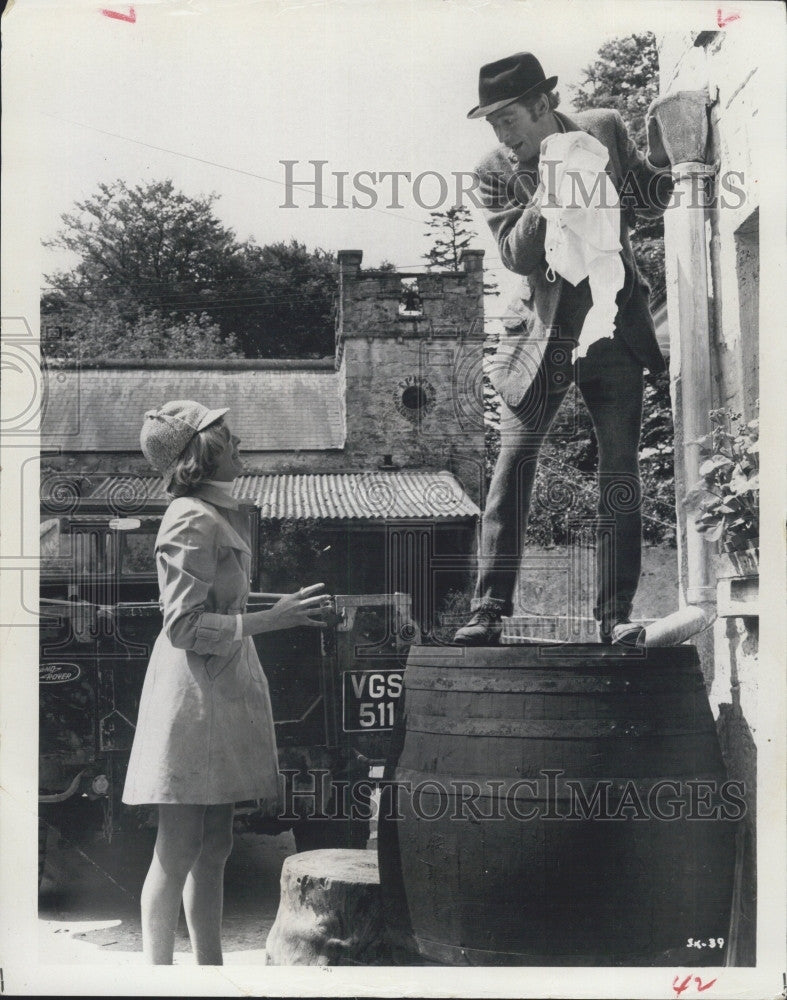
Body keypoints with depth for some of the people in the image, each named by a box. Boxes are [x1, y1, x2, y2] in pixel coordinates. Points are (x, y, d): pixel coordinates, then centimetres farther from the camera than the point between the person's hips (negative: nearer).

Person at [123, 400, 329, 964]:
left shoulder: (221, 515, 16)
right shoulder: (193, 521, -15)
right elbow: (185, 625, -19)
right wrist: (272, 619, -18)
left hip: (224, 690, 10)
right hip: (194, 692, -10)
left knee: (214, 849, 13)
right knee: (179, 850, -4)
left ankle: (211, 969, 21)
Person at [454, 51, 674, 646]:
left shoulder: (604, 132, 2)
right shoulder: (495, 173, -3)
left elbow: (650, 202, 13)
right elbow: (516, 255, -13)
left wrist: (664, 149, -5)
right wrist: (544, 200, -28)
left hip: (615, 330, 1)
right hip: (545, 336, -1)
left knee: (620, 476, 0)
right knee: (513, 470, -6)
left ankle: (615, 614, 6)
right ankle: (490, 610, -2)